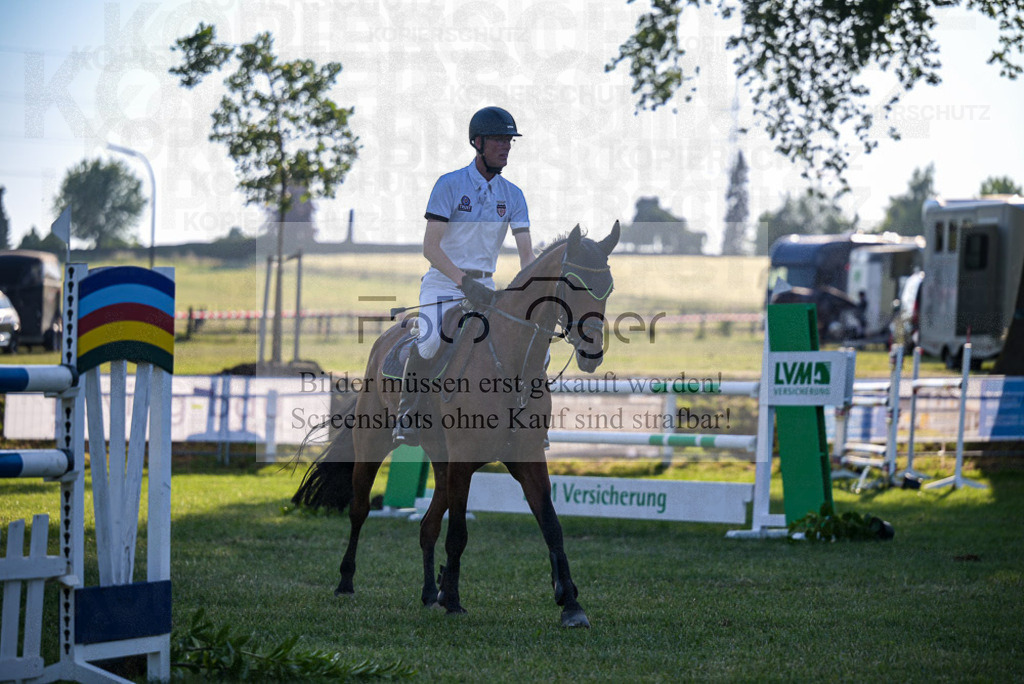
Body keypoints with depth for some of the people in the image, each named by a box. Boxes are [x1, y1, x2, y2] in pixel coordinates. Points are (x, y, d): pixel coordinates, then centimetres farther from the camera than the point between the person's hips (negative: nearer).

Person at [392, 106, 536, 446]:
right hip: (443, 282, -5)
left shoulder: (513, 195, 6)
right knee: (430, 342, -27)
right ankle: (407, 416, -8)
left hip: (484, 285, 5)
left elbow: (526, 253, 0)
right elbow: (430, 247, -15)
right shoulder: (450, 184, -8)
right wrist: (464, 282, -28)